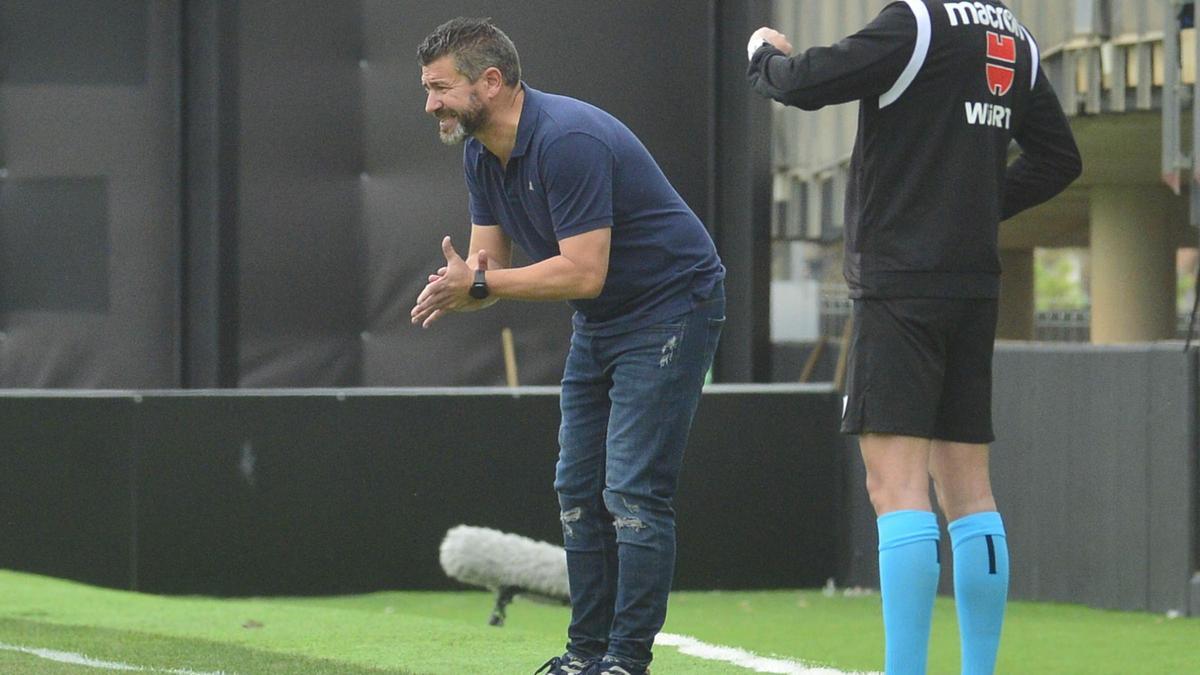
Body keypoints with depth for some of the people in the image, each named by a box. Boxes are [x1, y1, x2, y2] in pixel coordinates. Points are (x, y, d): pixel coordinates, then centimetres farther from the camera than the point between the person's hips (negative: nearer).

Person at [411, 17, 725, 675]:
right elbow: (487, 264, 2)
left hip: (670, 309, -10)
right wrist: (458, 287, -22)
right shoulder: (482, 155, 1)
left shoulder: (569, 140, -28)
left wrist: (478, 284, -28)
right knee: (578, 490, 7)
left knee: (633, 491, -13)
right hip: (598, 325, 10)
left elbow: (583, 273, -31)